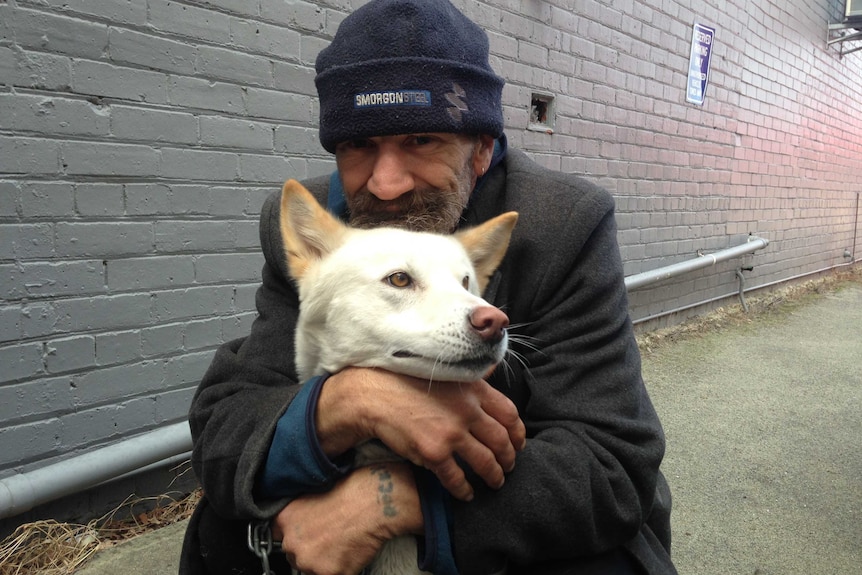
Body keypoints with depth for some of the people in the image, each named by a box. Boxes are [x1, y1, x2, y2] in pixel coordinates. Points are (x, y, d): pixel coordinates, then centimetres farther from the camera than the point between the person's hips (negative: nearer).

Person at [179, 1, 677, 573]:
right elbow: (218, 433, -17)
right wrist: (347, 401, -39)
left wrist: (391, 499, -35)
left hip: (532, 525, -1)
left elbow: (613, 469, -26)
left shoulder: (568, 225, -21)